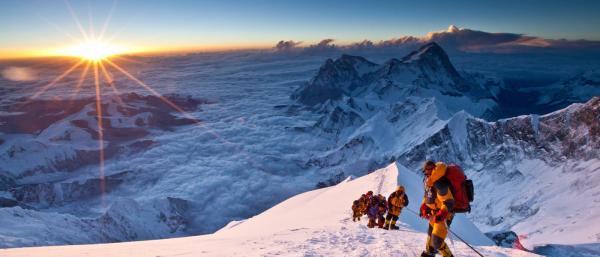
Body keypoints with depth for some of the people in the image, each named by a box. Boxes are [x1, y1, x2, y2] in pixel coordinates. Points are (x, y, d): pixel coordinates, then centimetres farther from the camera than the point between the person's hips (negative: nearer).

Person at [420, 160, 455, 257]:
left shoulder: (440, 184, -33)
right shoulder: (427, 181, -5)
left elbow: (449, 202, -31)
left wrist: (441, 214, -38)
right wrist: (423, 207, 8)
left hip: (443, 215, -9)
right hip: (434, 213, 9)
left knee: (436, 241, -15)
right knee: (430, 234, 27)